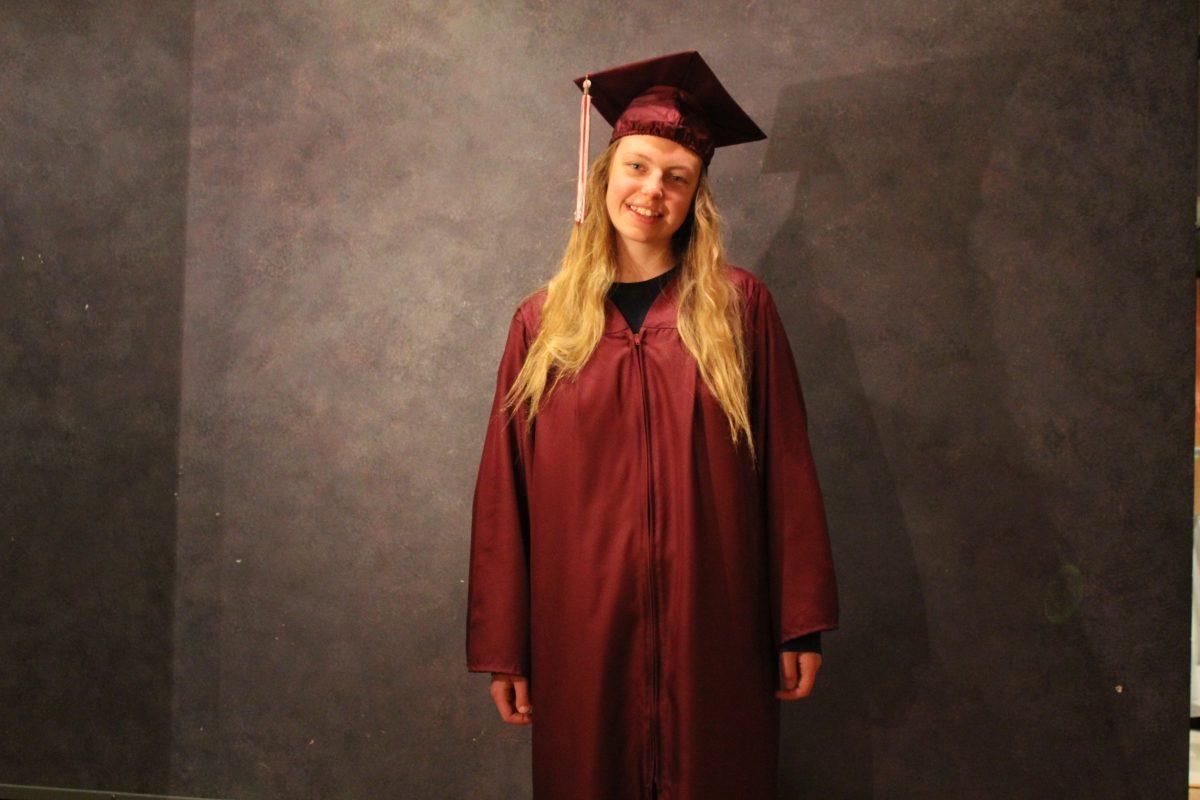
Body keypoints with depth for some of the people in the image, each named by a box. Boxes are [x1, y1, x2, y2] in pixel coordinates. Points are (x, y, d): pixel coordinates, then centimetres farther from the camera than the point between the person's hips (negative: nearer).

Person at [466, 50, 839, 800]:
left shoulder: (739, 307, 1)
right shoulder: (543, 322, 3)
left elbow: (787, 466, 0)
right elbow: (505, 492, 4)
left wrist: (801, 623, -3)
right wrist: (503, 650, 2)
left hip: (713, 635, -1)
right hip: (582, 634, 1)